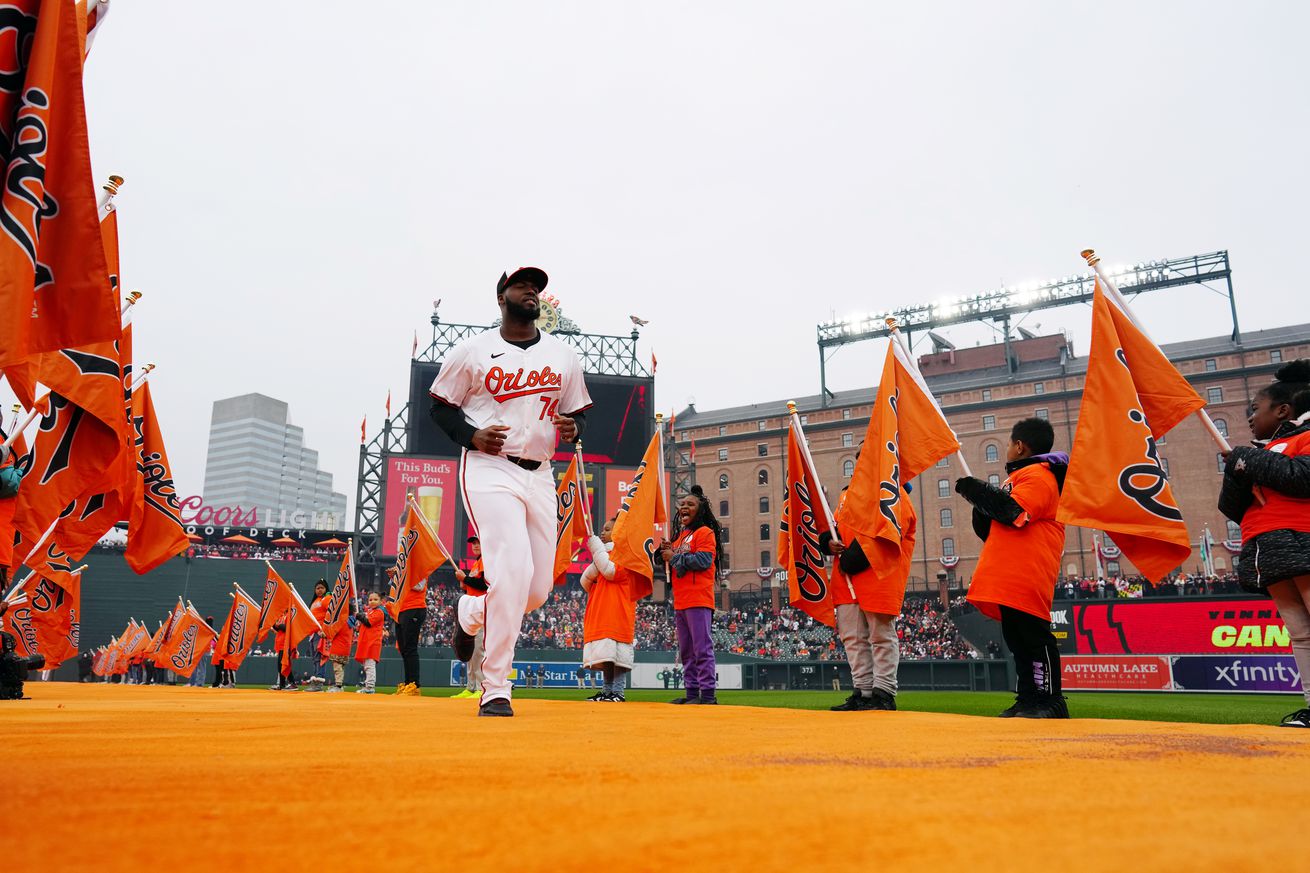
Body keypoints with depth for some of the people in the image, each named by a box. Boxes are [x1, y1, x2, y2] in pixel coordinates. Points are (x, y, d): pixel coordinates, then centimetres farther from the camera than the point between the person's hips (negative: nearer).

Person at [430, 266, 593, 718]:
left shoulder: (564, 355, 13)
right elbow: (440, 404, 8)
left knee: (539, 587, 3)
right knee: (512, 570, -20)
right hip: (489, 469, -5)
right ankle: (495, 690, -7)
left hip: (540, 474, 5)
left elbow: (578, 411, 19)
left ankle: (469, 614, 36)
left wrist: (573, 429, -4)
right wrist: (470, 435, -10)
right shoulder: (472, 351, 3)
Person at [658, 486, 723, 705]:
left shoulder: (705, 532, -4)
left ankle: (708, 694, -7)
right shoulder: (682, 535, 23)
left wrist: (674, 556, -10)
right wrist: (666, 550, 8)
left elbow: (703, 560, -17)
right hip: (680, 602, 9)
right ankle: (691, 692, 17)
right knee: (686, 651, 11)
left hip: (699, 600, -9)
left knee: (702, 648, -9)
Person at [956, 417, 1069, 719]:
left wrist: (976, 490, -10)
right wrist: (979, 499, 11)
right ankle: (1028, 700, 15)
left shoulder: (1038, 475, -5)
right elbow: (990, 530, 27)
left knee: (1033, 638, -9)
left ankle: (1049, 700, -4)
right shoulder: (1019, 477, 27)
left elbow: (1013, 511, -21)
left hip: (1025, 578, -11)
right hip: (1009, 580, 11)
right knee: (1018, 639, 10)